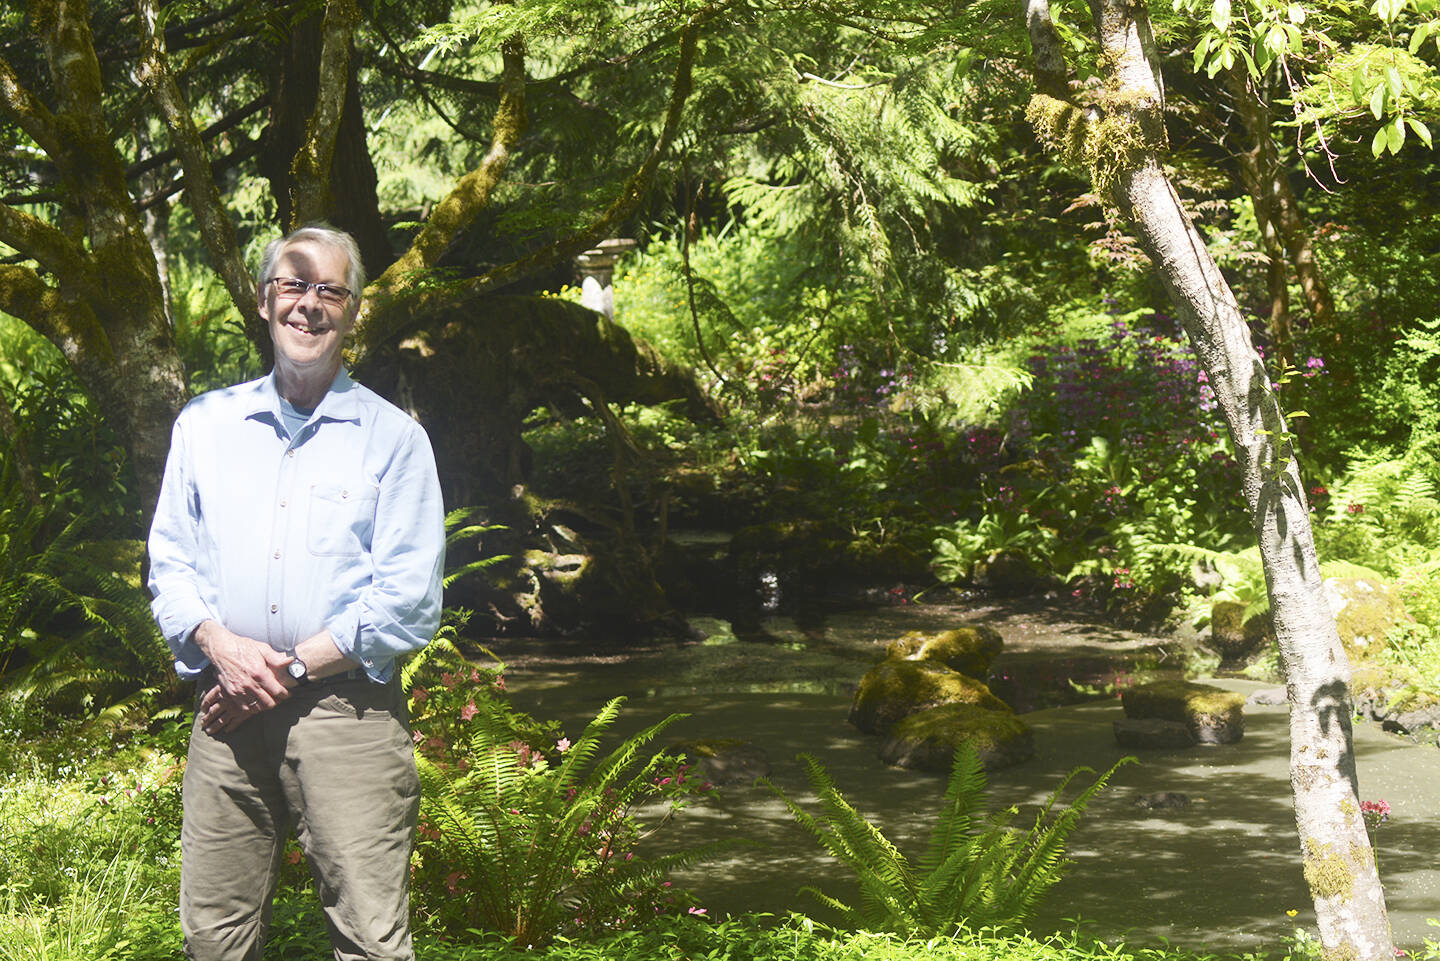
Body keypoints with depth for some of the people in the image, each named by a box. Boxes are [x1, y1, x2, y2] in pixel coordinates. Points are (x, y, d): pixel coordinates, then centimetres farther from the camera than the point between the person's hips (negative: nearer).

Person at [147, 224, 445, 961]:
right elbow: (170, 563, 12)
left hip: (345, 711, -3)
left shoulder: (393, 438, 4)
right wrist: (222, 646, -8)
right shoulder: (205, 424, 14)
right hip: (226, 711, 3)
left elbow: (408, 601, -3)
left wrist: (291, 667, -10)